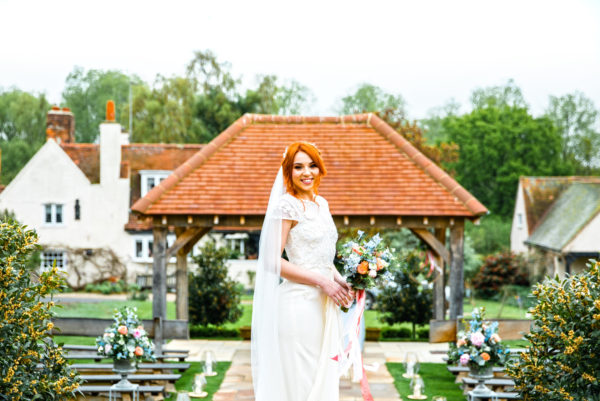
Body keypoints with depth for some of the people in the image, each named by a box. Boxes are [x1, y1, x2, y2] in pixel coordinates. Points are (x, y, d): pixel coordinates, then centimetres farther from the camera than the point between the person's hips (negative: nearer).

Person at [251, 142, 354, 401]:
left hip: (324, 306, 8)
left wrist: (339, 280, 4)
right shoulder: (287, 205, -10)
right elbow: (271, 261, -16)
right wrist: (322, 282, -16)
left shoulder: (321, 204, 13)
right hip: (299, 304, -8)